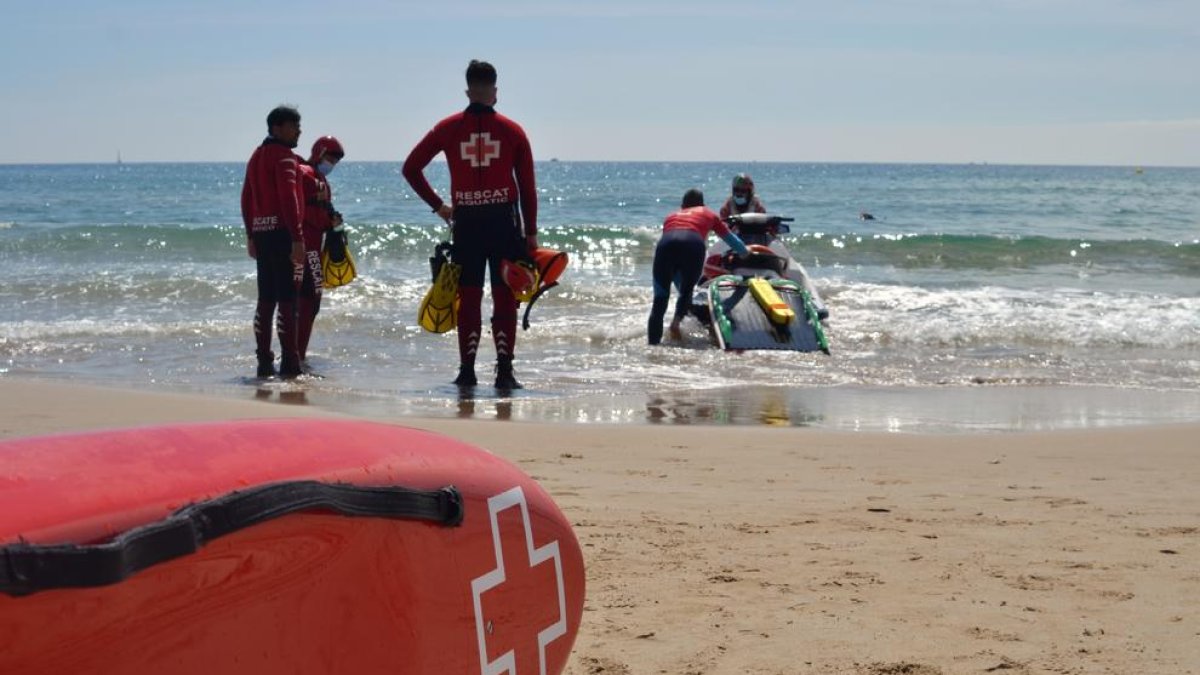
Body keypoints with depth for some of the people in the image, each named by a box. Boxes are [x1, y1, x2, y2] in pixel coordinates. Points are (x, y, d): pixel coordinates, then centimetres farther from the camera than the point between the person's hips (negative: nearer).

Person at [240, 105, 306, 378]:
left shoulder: (257, 156, 18)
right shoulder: (284, 156, -9)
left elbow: (246, 199, 20)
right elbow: (288, 198, -19)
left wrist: (251, 236, 23)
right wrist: (297, 239, -21)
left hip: (260, 232, 9)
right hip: (282, 232, -9)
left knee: (266, 300, 11)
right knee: (287, 300, -7)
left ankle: (264, 363, 12)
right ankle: (289, 363, -8)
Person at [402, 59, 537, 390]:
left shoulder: (449, 128, 3)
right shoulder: (512, 130, 1)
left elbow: (411, 168, 4)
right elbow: (527, 186, 1)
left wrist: (437, 205, 11)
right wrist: (531, 232, 6)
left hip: (465, 222, 1)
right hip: (504, 222, -1)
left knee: (468, 299, 7)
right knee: (504, 299, 2)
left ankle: (467, 371, 5)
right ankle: (504, 372, -1)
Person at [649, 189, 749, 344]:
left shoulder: (671, 217, 39)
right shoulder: (708, 214, 35)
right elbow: (730, 238, 46)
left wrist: (679, 285, 53)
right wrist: (747, 253, 67)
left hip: (666, 244, 1)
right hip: (692, 243, -1)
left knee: (660, 299, 3)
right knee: (687, 290, 19)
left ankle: (653, 344, -8)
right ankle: (677, 321, -8)